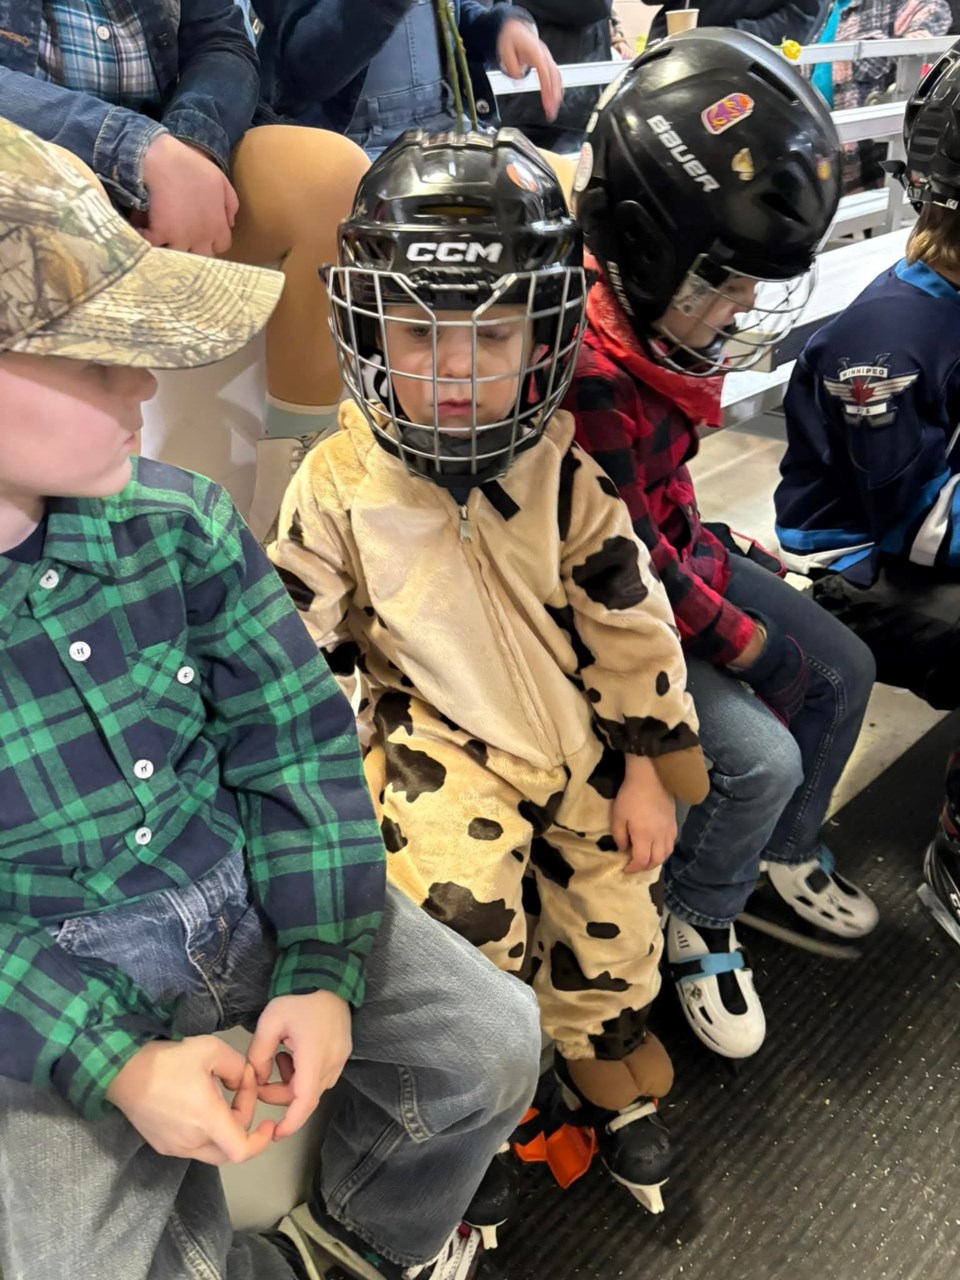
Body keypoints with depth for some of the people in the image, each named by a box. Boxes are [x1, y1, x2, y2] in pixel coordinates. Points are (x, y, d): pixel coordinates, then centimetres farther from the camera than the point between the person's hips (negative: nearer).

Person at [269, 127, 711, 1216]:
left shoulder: (565, 472, -9)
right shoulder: (339, 486, -13)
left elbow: (630, 620, -3)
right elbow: (297, 646, -5)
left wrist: (646, 769, -1)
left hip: (581, 733, 3)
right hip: (438, 740, -2)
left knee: (610, 905, 13)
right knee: (464, 912, -24)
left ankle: (609, 1077, 44)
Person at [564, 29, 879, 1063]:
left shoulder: (658, 314, -4)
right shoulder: (584, 371, -32)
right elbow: (629, 567, -25)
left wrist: (707, 544, 8)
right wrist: (756, 650, -15)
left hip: (676, 558, 9)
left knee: (844, 670, 11)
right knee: (759, 755, -17)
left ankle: (785, 853, 33)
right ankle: (696, 922, 13)